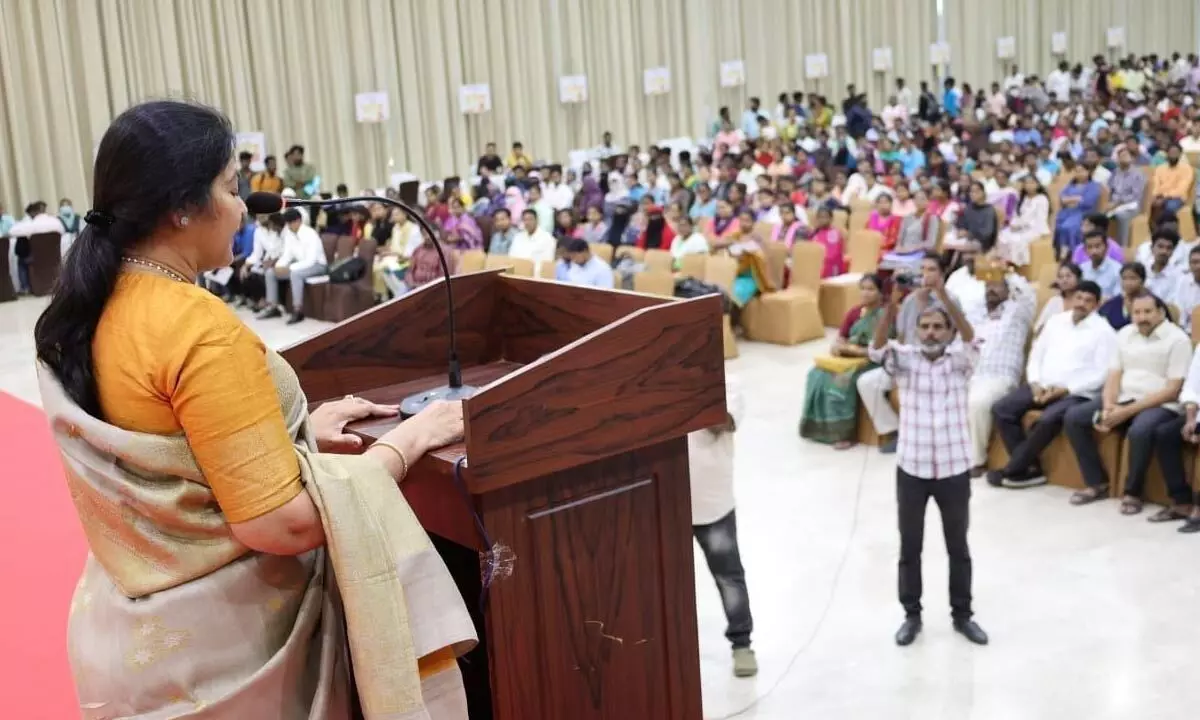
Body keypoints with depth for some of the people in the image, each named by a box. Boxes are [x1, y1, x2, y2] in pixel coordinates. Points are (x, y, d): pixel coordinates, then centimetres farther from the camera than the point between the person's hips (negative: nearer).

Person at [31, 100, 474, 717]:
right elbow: (281, 523, -27)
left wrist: (294, 432, 10)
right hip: (213, 652, -8)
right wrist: (407, 439, -15)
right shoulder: (200, 329, -26)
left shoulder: (81, 316, 1)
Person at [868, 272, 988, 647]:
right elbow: (877, 349, -21)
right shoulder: (905, 359, -2)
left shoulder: (960, 360, -3)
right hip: (911, 467, 0)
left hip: (954, 468, 0)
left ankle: (962, 614, 28)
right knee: (910, 547, 10)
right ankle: (911, 615, 25)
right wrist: (891, 309, -39)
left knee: (958, 546, 13)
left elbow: (971, 338, -23)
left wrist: (945, 299, -39)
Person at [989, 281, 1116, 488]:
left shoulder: (1104, 331, -2)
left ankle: (1012, 470, -15)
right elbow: (1036, 354, 15)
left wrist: (1065, 389, -17)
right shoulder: (1055, 321, 14)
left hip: (1077, 393, -6)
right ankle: (1030, 468, -10)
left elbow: (1102, 374, -9)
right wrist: (1035, 383, -4)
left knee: (1047, 420, -34)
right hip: (1043, 386, 6)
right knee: (1001, 409, -13)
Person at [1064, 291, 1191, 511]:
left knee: (1139, 431, -38)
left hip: (1160, 405, -6)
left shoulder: (1178, 339, -7)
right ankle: (1097, 483, -2)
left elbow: (1172, 390, -13)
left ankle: (1133, 492, -16)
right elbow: (1114, 376, 8)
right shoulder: (1124, 334, 11)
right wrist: (1109, 407, -14)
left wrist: (1128, 411, -20)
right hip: (1123, 400, 6)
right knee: (1073, 417, -11)